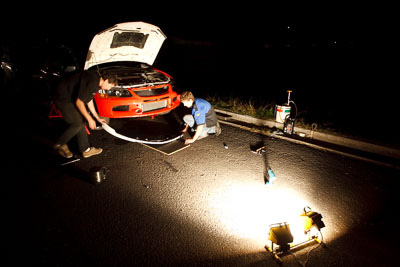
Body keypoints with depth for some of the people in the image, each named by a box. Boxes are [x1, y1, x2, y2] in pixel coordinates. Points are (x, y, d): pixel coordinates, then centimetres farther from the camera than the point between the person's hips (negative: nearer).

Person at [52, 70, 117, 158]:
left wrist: (97, 118, 24)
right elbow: (79, 102, -25)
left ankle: (85, 149, 14)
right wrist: (90, 119, -19)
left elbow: (89, 100, 18)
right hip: (62, 98, -10)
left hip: (70, 97, 10)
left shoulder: (96, 81, 6)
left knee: (81, 121, 7)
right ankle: (59, 144, 8)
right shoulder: (92, 82, -27)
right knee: (78, 123, -10)